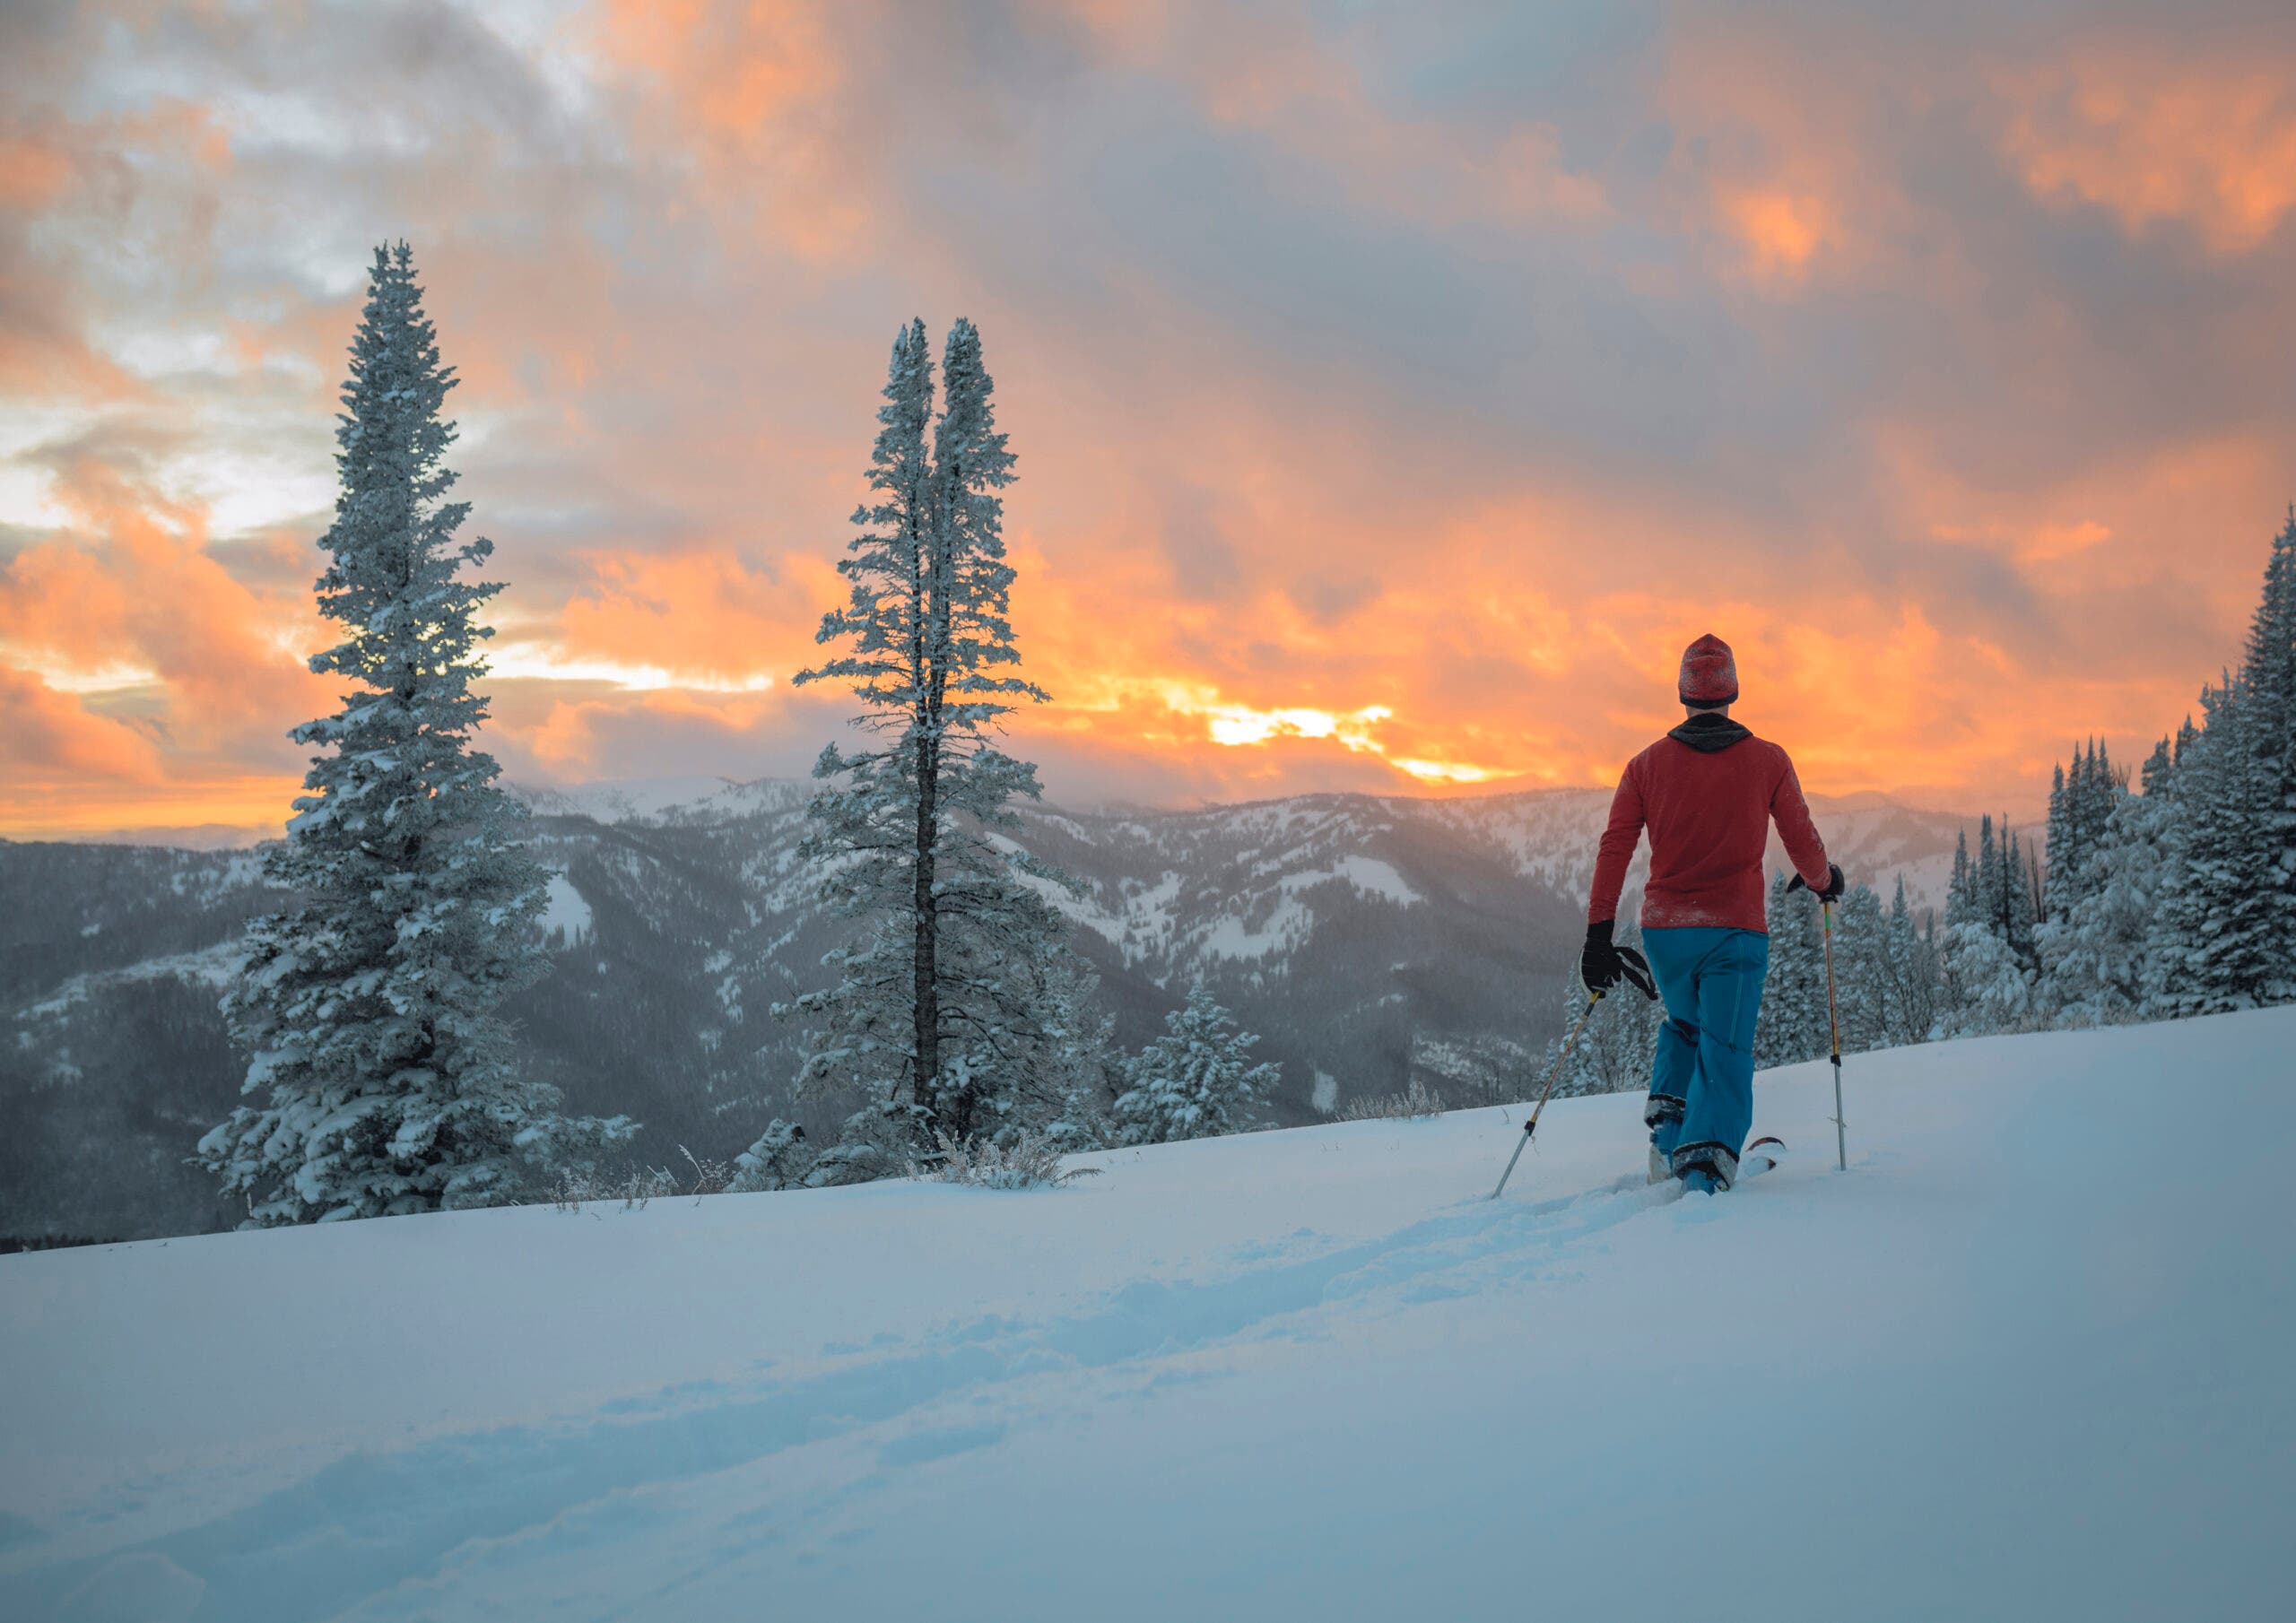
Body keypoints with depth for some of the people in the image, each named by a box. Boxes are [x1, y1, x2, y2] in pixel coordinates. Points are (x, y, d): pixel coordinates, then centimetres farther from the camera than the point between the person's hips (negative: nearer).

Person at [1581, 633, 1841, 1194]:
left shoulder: (1647, 764, 3)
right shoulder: (1768, 760, 1)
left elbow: (1614, 848, -1)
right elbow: (1802, 842, 6)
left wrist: (1599, 935, 0)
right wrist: (1824, 880, 28)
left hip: (1663, 931, 3)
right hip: (1736, 931, -2)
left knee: (1683, 1025, 28)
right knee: (1724, 1049, -2)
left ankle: (1667, 1122, 11)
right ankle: (1704, 1165, -19)